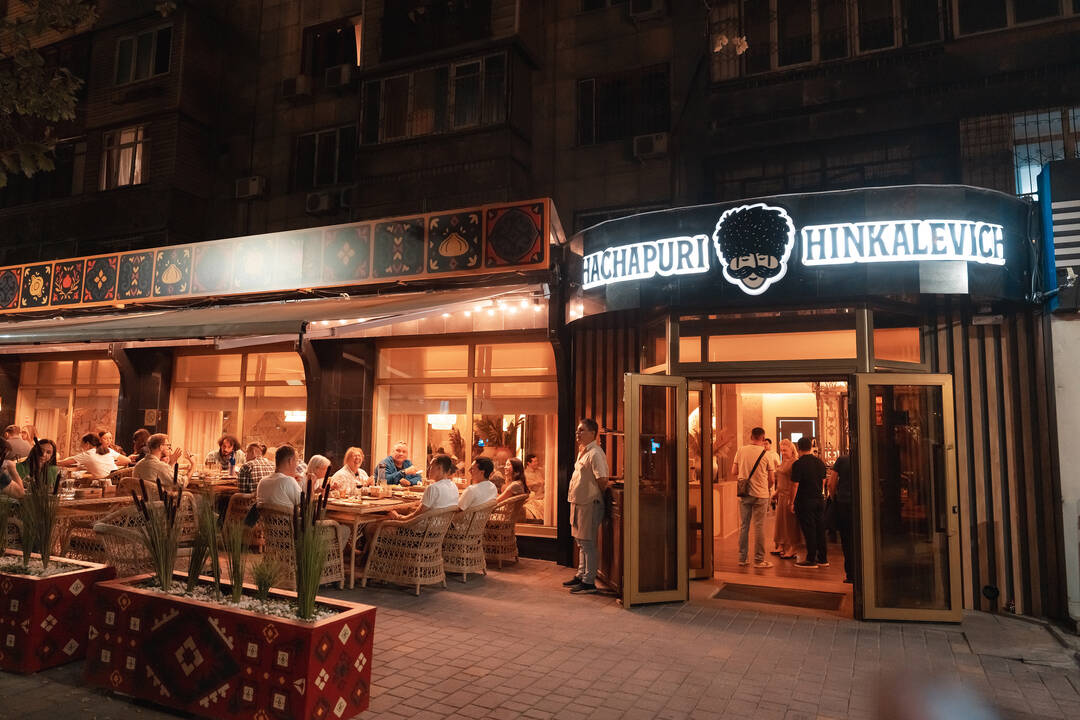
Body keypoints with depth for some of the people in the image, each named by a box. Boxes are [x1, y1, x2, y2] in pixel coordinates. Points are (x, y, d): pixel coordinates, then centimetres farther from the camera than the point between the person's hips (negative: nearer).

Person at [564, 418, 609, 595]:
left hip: (589, 504, -10)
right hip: (578, 503, 10)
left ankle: (589, 582, 3)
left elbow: (602, 480, -22)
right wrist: (574, 497, 16)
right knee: (581, 543, 18)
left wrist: (596, 497, -8)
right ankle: (581, 575, 28)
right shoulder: (582, 453, 14)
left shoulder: (595, 454, -17)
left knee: (588, 544, -4)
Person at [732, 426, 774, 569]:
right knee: (759, 527, 2)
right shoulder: (766, 454, -6)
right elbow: (771, 479, -1)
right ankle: (759, 559, 5)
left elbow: (734, 472, 4)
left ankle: (742, 558, 15)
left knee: (743, 526, 10)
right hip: (760, 494, -3)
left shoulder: (741, 450, 1)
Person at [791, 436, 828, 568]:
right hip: (819, 500, 6)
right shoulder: (820, 462, 5)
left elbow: (795, 485, -15)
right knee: (820, 529, 11)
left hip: (805, 501, -6)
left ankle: (811, 559, 5)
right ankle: (823, 559, 18)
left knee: (809, 530, 0)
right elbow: (823, 481, 15)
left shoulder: (798, 464, -15)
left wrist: (792, 502, -6)